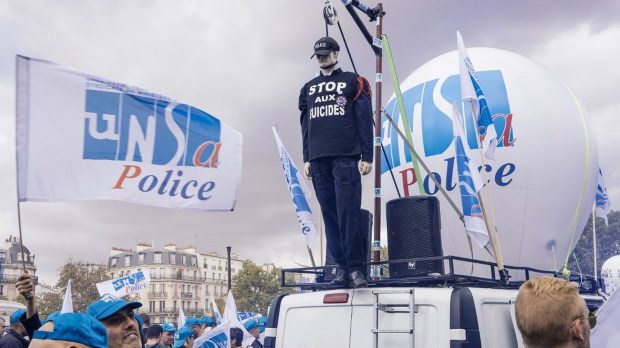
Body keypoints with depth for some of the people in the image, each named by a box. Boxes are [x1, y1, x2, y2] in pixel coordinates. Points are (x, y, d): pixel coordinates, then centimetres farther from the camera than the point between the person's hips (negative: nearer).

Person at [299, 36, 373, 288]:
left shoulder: (354, 82, 9)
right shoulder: (308, 88, 22)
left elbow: (365, 121, 3)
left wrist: (367, 156, -5)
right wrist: (306, 159, 12)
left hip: (345, 158, -4)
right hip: (318, 161, 4)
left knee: (348, 212, -12)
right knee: (330, 214, 1)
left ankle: (356, 267, -8)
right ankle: (342, 267, 6)